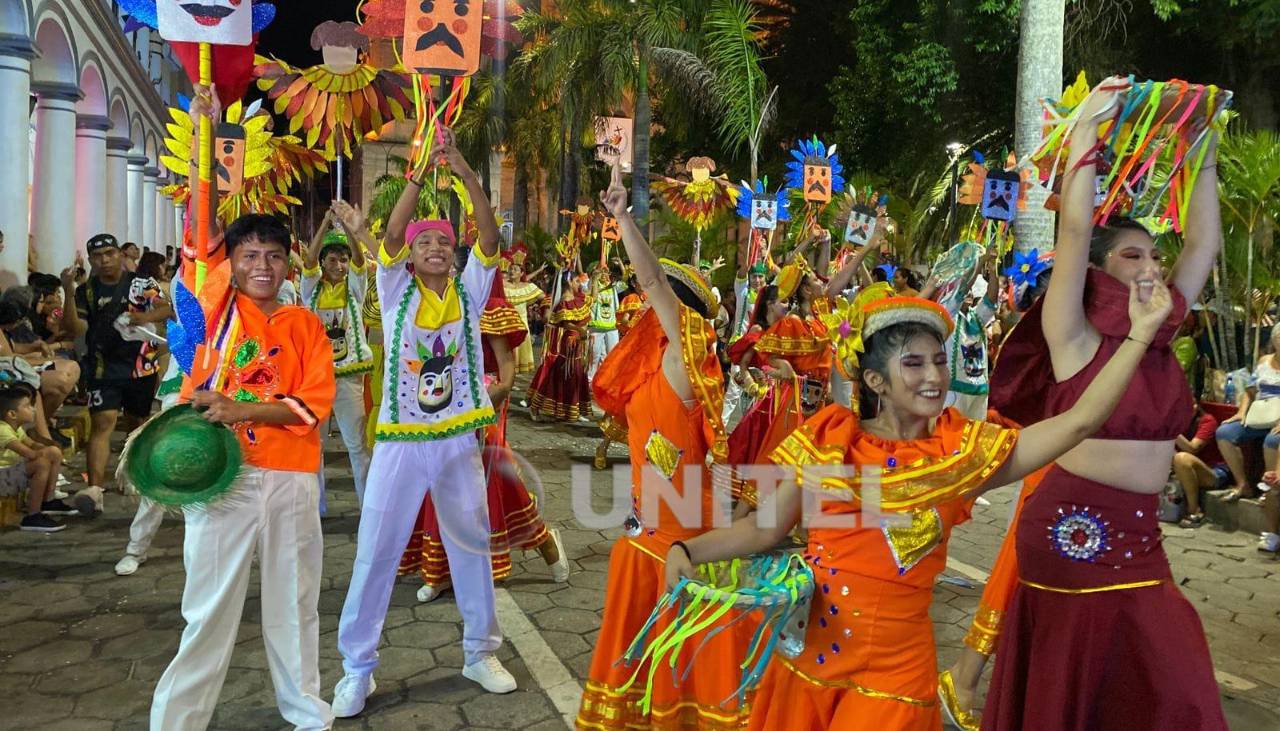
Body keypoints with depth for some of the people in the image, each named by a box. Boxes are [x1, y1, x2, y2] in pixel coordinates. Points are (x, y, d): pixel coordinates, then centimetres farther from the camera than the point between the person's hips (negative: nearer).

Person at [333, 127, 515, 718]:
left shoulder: (469, 291, 3)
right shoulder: (396, 291, 0)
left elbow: (490, 236, -11)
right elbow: (392, 231, -16)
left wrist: (465, 172, -20)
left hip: (458, 440, 2)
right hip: (401, 440, -2)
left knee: (472, 545, 12)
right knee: (376, 552, 4)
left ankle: (480, 652, 29)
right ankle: (357, 667, 18)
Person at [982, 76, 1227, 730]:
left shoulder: (1161, 335, 6)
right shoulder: (1074, 338, -11)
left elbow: (1204, 246, 8)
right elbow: (1074, 233, -21)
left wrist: (1206, 164, 8)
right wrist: (1085, 139, -20)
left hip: (1138, 535, 6)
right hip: (1074, 528, -6)